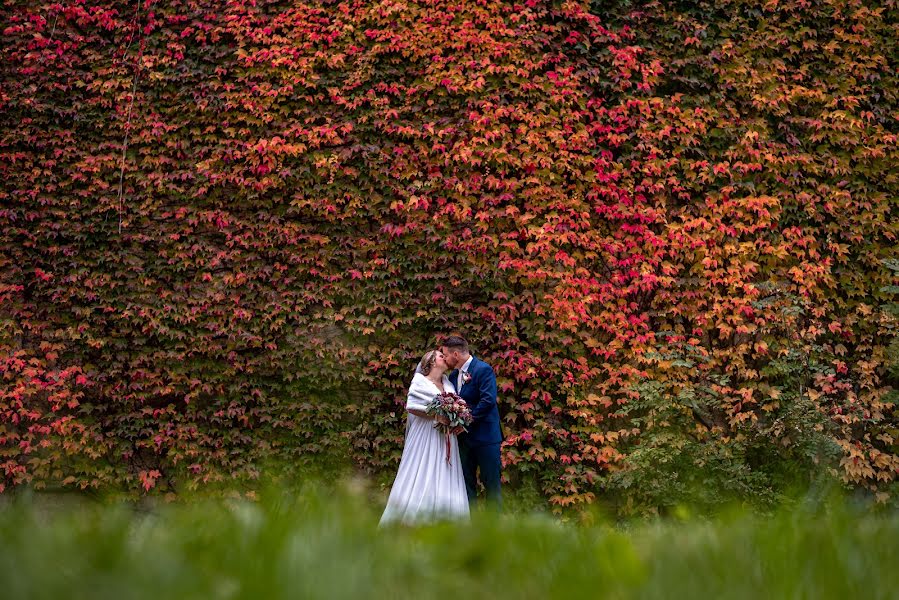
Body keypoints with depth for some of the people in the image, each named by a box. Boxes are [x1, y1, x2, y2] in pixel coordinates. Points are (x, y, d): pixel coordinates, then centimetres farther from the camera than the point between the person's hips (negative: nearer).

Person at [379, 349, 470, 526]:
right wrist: (435, 415, -17)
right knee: (420, 481, -7)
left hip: (445, 441, 6)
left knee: (444, 483, 1)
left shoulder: (448, 383, 15)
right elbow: (411, 406, -11)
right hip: (425, 438, -5)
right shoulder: (420, 381, -2)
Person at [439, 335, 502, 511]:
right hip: (464, 437, 8)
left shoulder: (483, 370, -13)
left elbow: (488, 400, -22)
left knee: (491, 482, -1)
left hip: (485, 435, -8)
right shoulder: (454, 375, 12)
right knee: (466, 483, 10)